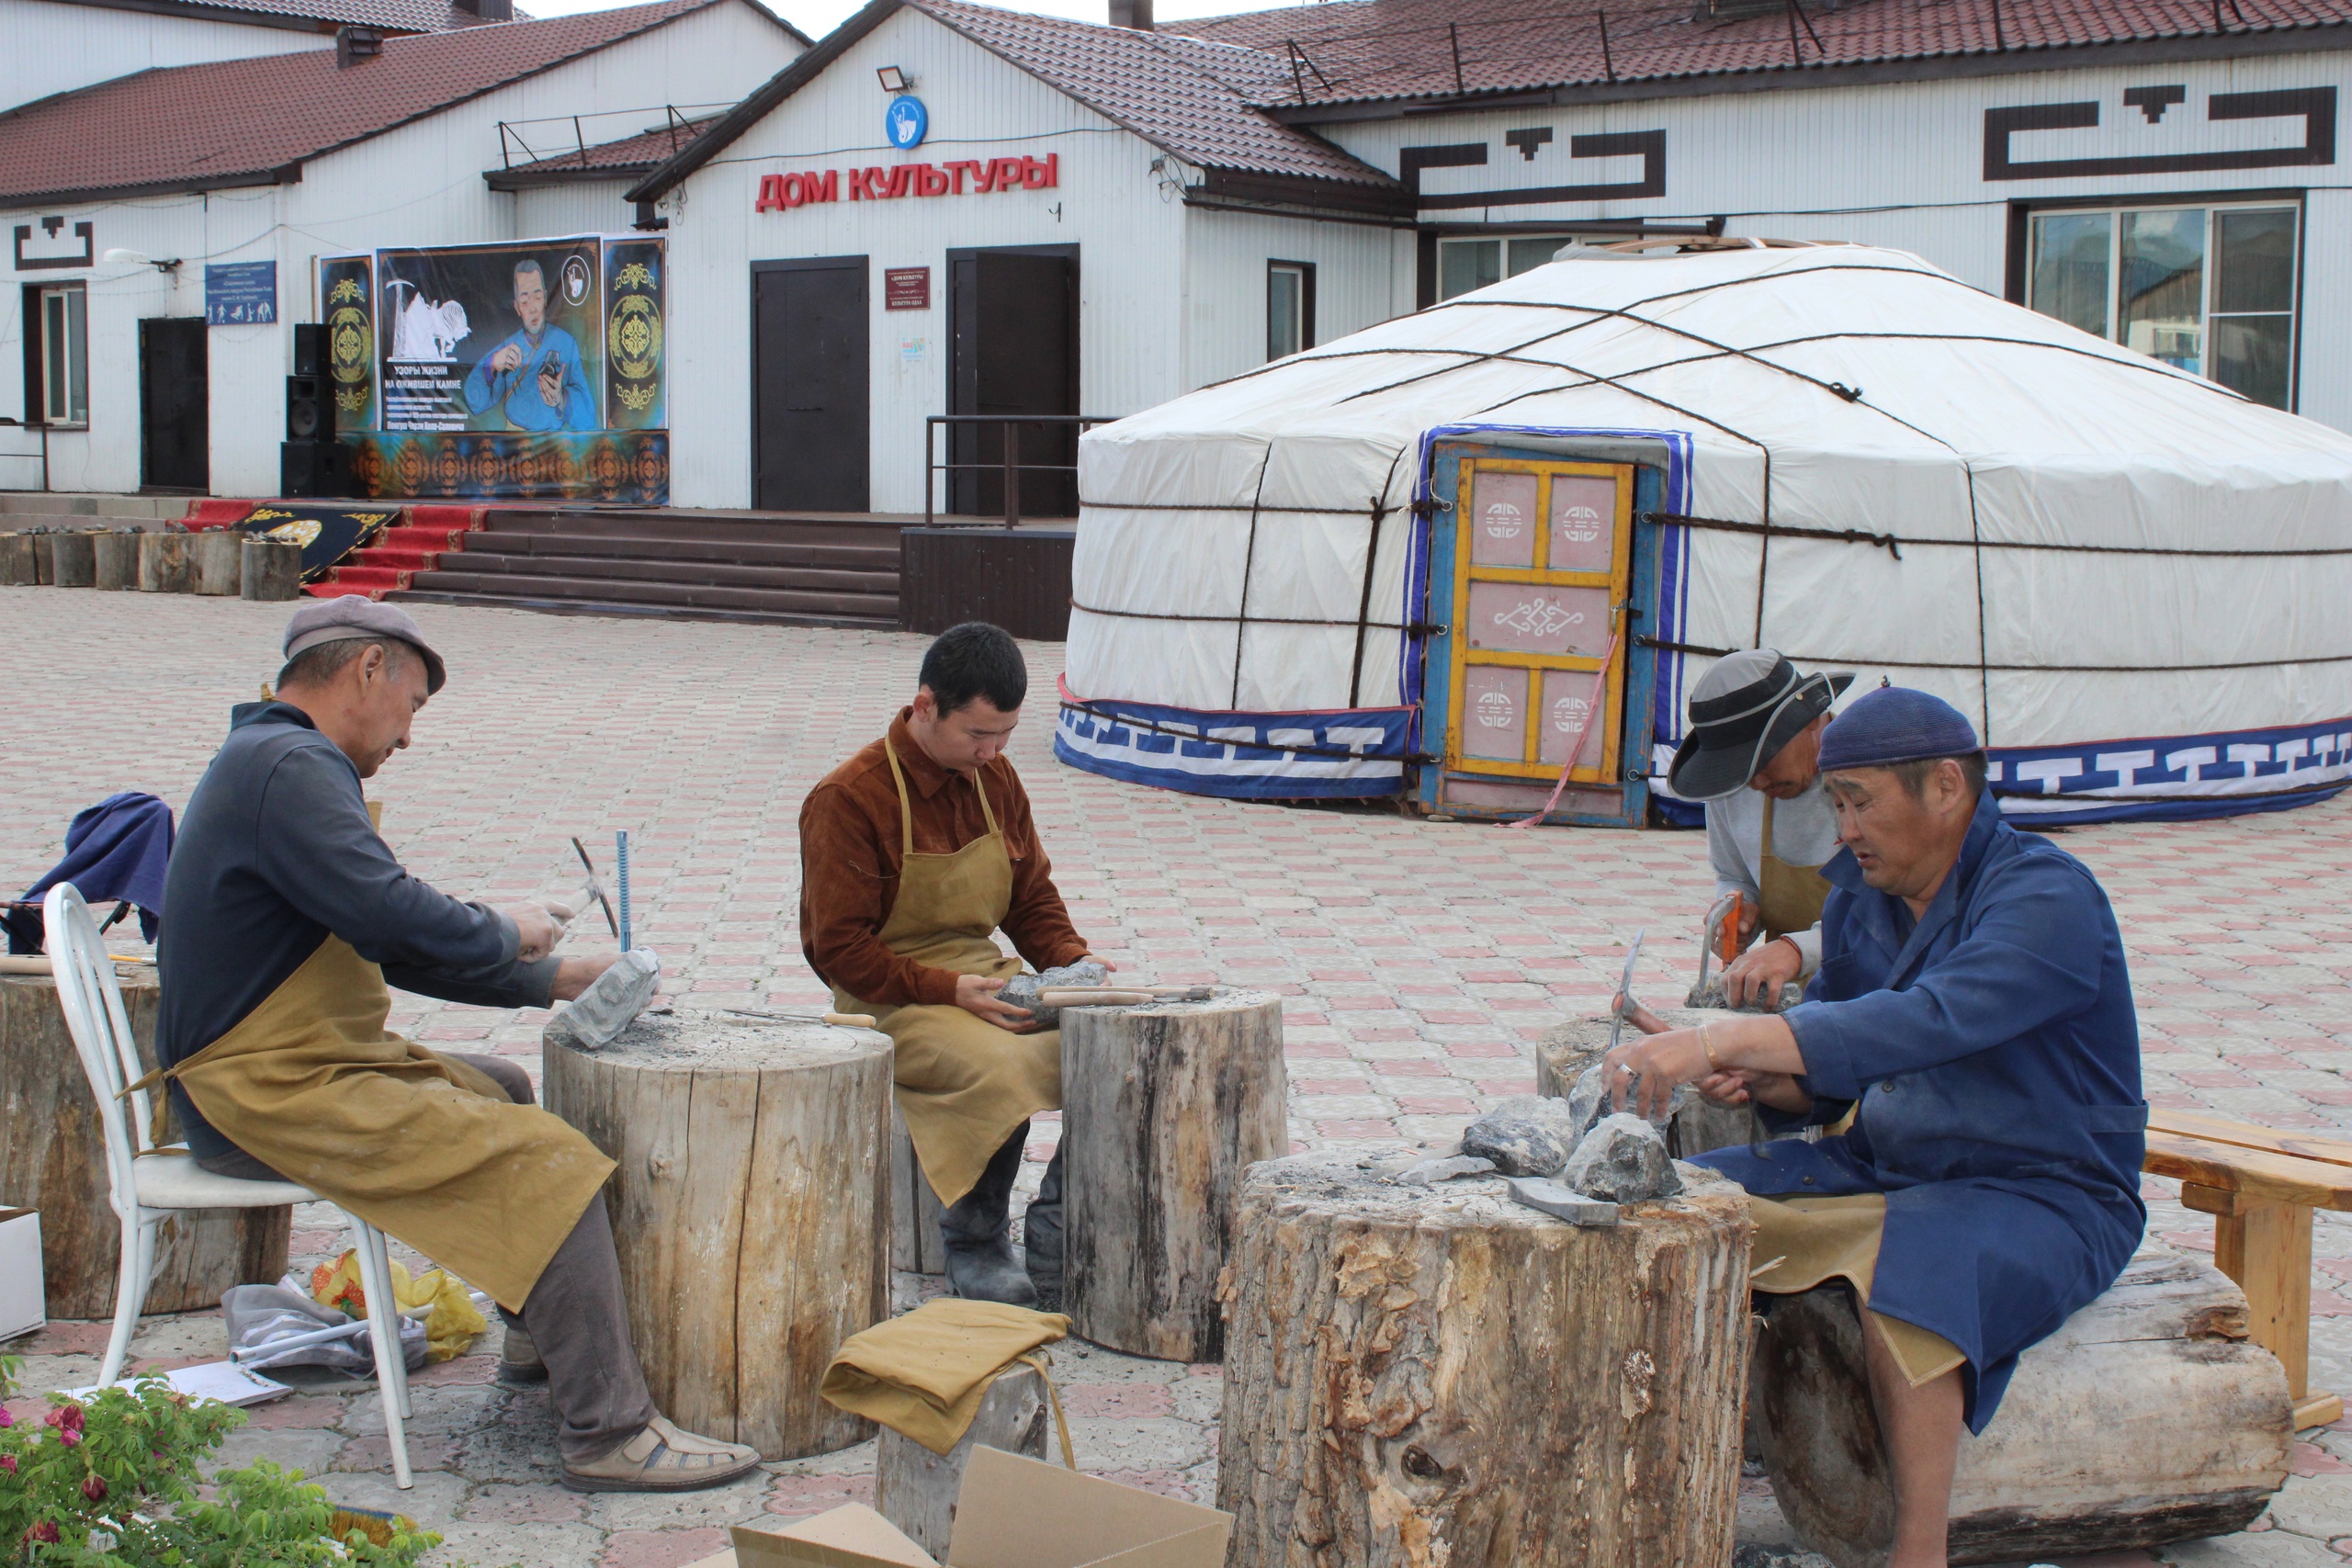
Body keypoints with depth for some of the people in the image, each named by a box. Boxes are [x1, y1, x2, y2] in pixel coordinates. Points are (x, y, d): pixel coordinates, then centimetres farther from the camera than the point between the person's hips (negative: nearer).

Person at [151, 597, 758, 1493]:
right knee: (547, 1164, -19)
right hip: (269, 1094, -11)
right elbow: (394, 918, -29)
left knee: (502, 1091, 29)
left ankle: (539, 1340, 39)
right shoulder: (291, 767, -17)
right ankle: (609, 1435, -17)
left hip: (297, 1067, 11)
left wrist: (554, 979, 18)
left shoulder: (275, 762, 18)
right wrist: (506, 934, -8)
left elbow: (389, 949, 22)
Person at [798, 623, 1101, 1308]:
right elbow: (840, 950, -14)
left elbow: (1032, 897, 18)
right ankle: (972, 1245, -10)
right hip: (890, 1002, -6)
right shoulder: (847, 800, -12)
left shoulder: (995, 780, 9)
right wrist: (950, 989, -23)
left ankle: (1056, 1238, -5)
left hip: (988, 978, 7)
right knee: (1002, 1070, -34)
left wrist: (1073, 962, -3)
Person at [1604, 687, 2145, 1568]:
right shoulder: (1858, 896, 5)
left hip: (2042, 1198, -8)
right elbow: (1827, 1082, 12)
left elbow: (1925, 1023, -37)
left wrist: (1719, 1040, -43)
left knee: (1903, 1274, -36)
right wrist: (1754, 1079, -12)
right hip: (1886, 1169, 8)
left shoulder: (2046, 898, -19)